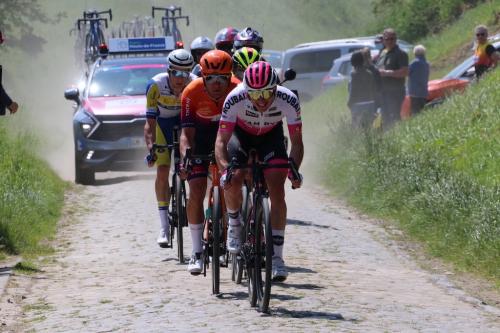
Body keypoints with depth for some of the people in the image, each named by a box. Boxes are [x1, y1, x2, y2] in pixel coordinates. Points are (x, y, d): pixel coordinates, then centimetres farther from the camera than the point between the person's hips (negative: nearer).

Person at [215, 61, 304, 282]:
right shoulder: (235, 99, -35)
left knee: (277, 193, -14)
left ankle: (277, 257, -7)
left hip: (271, 137, 0)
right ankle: (234, 224, 8)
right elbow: (221, 140, -30)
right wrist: (225, 168, -47)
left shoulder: (289, 101, -33)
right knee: (233, 182, -24)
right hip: (241, 135, 0)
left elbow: (296, 142, -23)